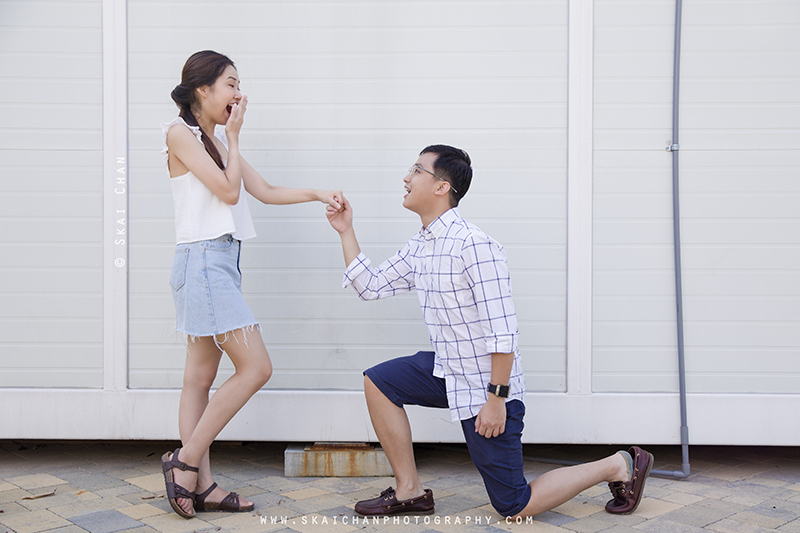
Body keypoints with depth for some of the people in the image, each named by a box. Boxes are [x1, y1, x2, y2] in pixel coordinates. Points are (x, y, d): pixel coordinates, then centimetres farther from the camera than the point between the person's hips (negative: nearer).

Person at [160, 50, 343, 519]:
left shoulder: (219, 138, 19)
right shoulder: (181, 133, -7)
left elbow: (264, 191, 18)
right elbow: (228, 190, -13)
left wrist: (317, 194, 8)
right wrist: (234, 135, -2)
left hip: (223, 262, 9)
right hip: (203, 260, -9)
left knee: (201, 376, 8)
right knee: (256, 367, -11)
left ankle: (200, 485, 12)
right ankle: (186, 460, -1)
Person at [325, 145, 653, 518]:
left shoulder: (474, 245, -24)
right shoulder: (418, 249, 5)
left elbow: (503, 330, -25)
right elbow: (370, 286, 14)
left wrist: (496, 398, -24)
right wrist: (346, 231, 9)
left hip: (486, 386, -8)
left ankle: (619, 466, 15)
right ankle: (410, 492, 11)